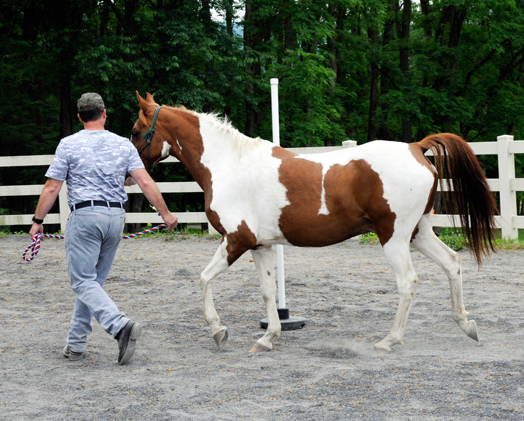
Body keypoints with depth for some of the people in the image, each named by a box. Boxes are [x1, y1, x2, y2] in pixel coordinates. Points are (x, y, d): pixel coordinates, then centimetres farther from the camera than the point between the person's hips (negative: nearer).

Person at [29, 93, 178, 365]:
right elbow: (145, 182, -1)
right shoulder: (123, 145, 6)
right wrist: (166, 213, 8)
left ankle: (121, 325, -27)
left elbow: (51, 188, -2)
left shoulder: (69, 145, -3)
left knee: (83, 281, -5)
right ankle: (76, 344, 17)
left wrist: (38, 221, 8)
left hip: (84, 215, -5)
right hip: (116, 217, 5)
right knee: (93, 281, 14)